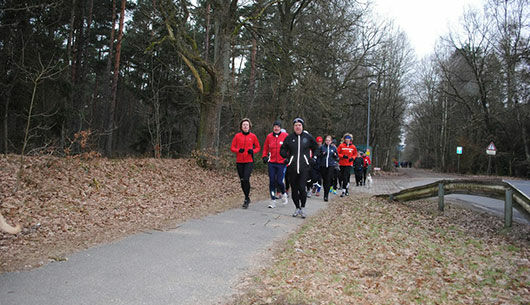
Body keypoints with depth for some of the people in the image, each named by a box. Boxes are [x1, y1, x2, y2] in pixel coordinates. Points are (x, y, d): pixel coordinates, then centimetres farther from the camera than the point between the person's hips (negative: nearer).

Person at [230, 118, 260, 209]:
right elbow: (232, 148, 6)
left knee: (246, 179, -16)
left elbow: (258, 147, 11)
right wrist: (238, 150, -14)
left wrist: (253, 151, -9)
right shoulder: (237, 136, 4)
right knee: (242, 180, 9)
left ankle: (247, 199, -4)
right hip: (239, 162, 3)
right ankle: (247, 198, 26)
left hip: (249, 161, -2)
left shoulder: (253, 136, 3)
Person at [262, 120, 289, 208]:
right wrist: (264, 156, 3)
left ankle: (283, 194, 26)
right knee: (272, 181, 1)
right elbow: (265, 148, 15)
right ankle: (273, 201, 9)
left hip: (281, 162, -3)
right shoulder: (269, 136, 5)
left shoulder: (285, 136, -2)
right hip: (271, 163, 3)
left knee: (279, 181, -6)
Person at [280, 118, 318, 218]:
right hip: (292, 168, 2)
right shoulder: (289, 138, 5)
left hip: (304, 168, -2)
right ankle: (297, 208, 23)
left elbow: (315, 148, 17)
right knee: (294, 189, 7)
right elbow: (282, 150, 15)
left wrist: (312, 159, 9)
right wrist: (288, 157, 2)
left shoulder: (308, 137, 4)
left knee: (302, 188, -13)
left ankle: (303, 207, 7)